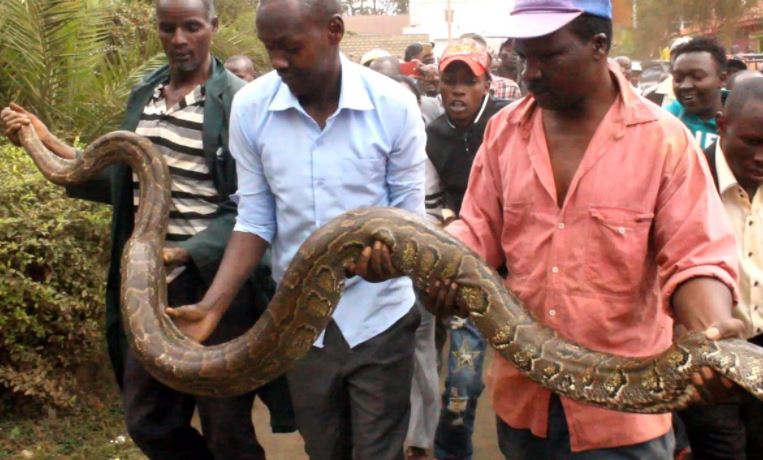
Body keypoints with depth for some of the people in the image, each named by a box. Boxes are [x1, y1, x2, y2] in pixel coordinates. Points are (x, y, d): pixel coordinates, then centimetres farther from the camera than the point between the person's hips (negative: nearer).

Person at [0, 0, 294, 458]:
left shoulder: (239, 102, -10)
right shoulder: (144, 96, 10)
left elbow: (246, 209, -16)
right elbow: (126, 183, 17)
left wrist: (183, 253, -28)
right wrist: (48, 142, 13)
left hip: (213, 285, -6)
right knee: (147, 422, 16)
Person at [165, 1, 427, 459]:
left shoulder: (394, 105, -14)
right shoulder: (250, 108, -9)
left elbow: (411, 216, -7)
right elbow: (255, 220, -3)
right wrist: (212, 306, -13)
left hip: (379, 315, -2)